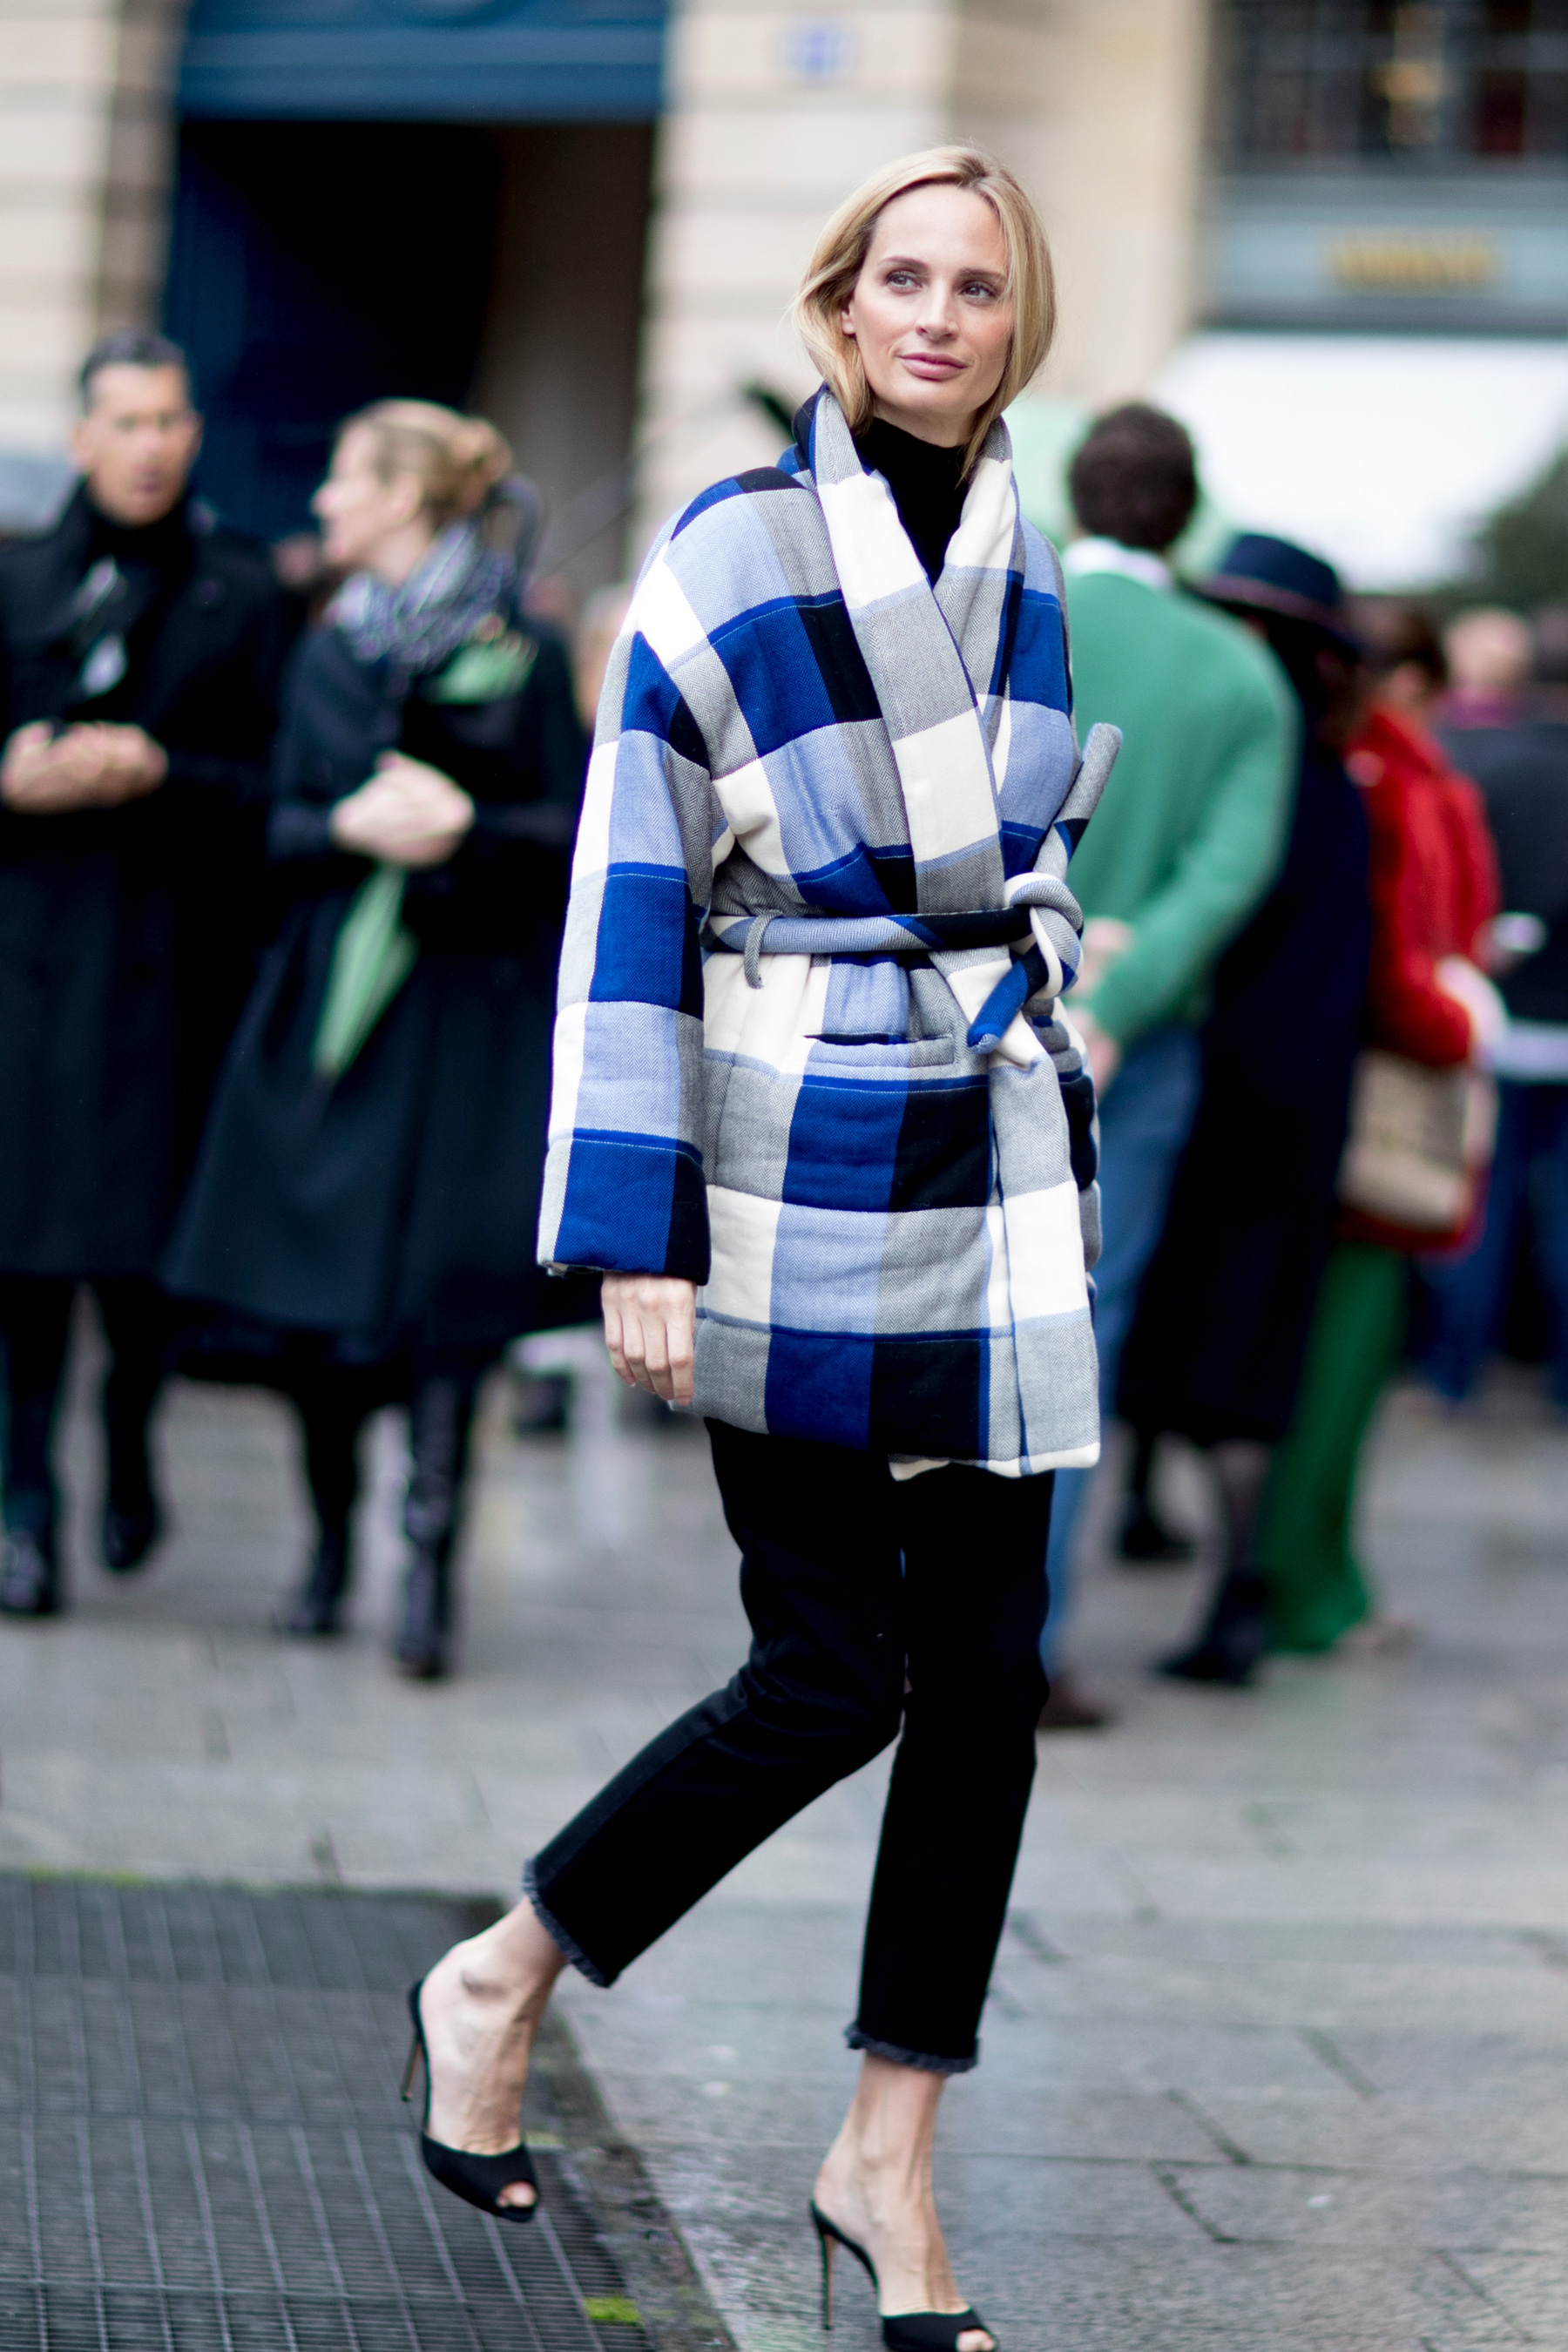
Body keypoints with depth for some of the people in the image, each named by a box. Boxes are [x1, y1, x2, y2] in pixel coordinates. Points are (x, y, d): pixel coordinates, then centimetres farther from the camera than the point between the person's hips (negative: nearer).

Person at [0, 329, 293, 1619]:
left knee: (145, 1236, -1)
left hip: (179, 946, -1)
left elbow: (282, 785, 0)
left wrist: (162, 775, -14)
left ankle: (129, 1445, 24)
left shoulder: (246, 593, 5)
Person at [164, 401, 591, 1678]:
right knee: (306, 1306, 4)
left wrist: (465, 827, -18)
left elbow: (574, 832, -2)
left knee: (444, 1304, -10)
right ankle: (331, 1545, 20)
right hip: (332, 998, 4)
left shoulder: (526, 656, 0)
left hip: (471, 1007, -4)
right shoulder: (329, 652, 14)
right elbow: (284, 827, 11)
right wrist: (351, 825, -10)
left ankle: (429, 1566, -9)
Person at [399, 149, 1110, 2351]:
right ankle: (498, 1983, 18)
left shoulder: (1039, 570, 8)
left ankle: (890, 2154, 15)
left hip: (998, 1178, 6)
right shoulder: (728, 561, -9)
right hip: (797, 1176, -6)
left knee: (987, 1671, 3)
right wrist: (637, 1238, -14)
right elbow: (629, 911, -10)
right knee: (832, 1674, -4)